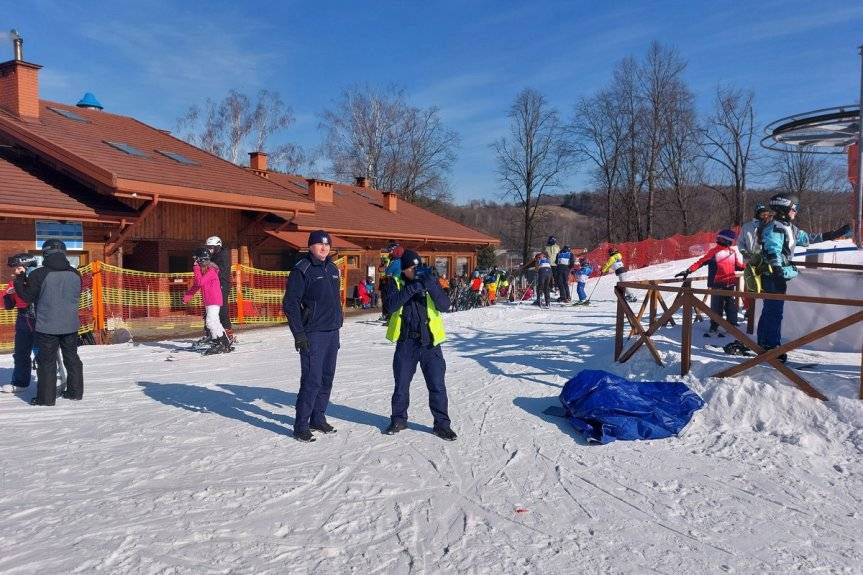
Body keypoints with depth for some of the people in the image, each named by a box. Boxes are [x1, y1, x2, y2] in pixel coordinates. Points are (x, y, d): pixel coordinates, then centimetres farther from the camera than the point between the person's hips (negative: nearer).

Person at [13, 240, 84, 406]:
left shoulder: (39, 274, -14)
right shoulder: (75, 274, 1)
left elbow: (27, 296, -3)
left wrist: (19, 281, 13)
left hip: (47, 327, -4)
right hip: (70, 325, 4)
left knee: (47, 362, 4)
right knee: (72, 358, 16)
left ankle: (46, 397, 8)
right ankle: (75, 391, 24)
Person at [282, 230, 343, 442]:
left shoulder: (332, 269, 14)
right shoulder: (302, 270, -9)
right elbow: (289, 304, -12)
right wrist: (298, 334, -16)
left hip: (332, 333, 7)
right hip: (313, 335, -7)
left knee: (327, 378, 12)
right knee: (312, 380, -8)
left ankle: (318, 418, 24)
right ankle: (301, 426, 1)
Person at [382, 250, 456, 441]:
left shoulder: (429, 281, 1)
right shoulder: (397, 283, 1)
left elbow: (445, 305, -11)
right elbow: (390, 306, -17)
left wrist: (432, 287, -27)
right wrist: (411, 289, -26)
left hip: (430, 341, 0)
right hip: (406, 341, 1)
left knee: (437, 384, 1)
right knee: (401, 384, 11)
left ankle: (441, 423, 14)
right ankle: (399, 419, 29)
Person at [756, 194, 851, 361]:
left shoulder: (790, 228, 16)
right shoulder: (774, 228, -15)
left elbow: (809, 238, 27)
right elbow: (772, 253, -24)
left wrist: (836, 234, 29)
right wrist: (779, 275, -29)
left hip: (779, 276, 10)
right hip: (773, 277, -10)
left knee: (769, 311, 15)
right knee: (774, 313, -8)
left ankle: (764, 345, 23)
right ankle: (772, 348, -3)